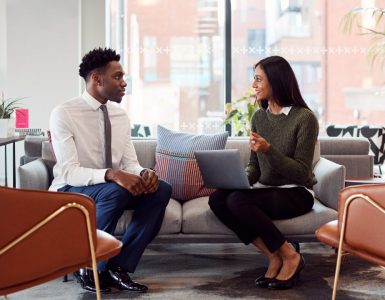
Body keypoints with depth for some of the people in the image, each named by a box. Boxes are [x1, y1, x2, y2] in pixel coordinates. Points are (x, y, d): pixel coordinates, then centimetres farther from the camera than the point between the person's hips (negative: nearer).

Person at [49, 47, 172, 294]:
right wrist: (112, 174, -39)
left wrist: (144, 173, -21)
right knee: (114, 191, -36)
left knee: (162, 190, -17)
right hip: (71, 191, -6)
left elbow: (130, 163, 3)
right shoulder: (64, 114, -16)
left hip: (112, 189, 7)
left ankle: (119, 266, -13)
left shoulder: (120, 114, 4)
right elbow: (69, 172, -24)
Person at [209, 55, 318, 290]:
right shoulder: (259, 117, 8)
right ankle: (274, 256, -13)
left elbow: (301, 173, -16)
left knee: (237, 200, -30)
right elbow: (255, 167, 12)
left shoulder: (304, 118, -12)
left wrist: (268, 149, -27)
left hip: (296, 193, -6)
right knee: (217, 199, -21)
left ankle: (290, 256, -13)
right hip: (266, 189, 7)